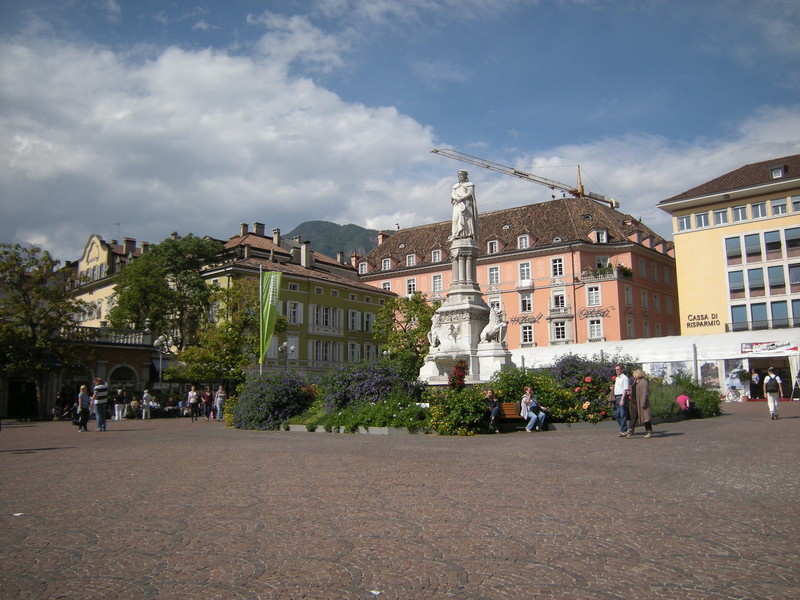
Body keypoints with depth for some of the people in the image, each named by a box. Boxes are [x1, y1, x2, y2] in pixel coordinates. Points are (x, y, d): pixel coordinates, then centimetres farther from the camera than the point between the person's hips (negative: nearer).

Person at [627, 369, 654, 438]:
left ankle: (649, 431, 13)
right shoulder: (635, 381, 15)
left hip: (641, 402, -8)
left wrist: (643, 402, -23)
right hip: (634, 402, 8)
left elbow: (645, 393, -18)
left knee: (644, 416, 1)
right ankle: (630, 432, -3)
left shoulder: (644, 382, -12)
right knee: (632, 417, 1)